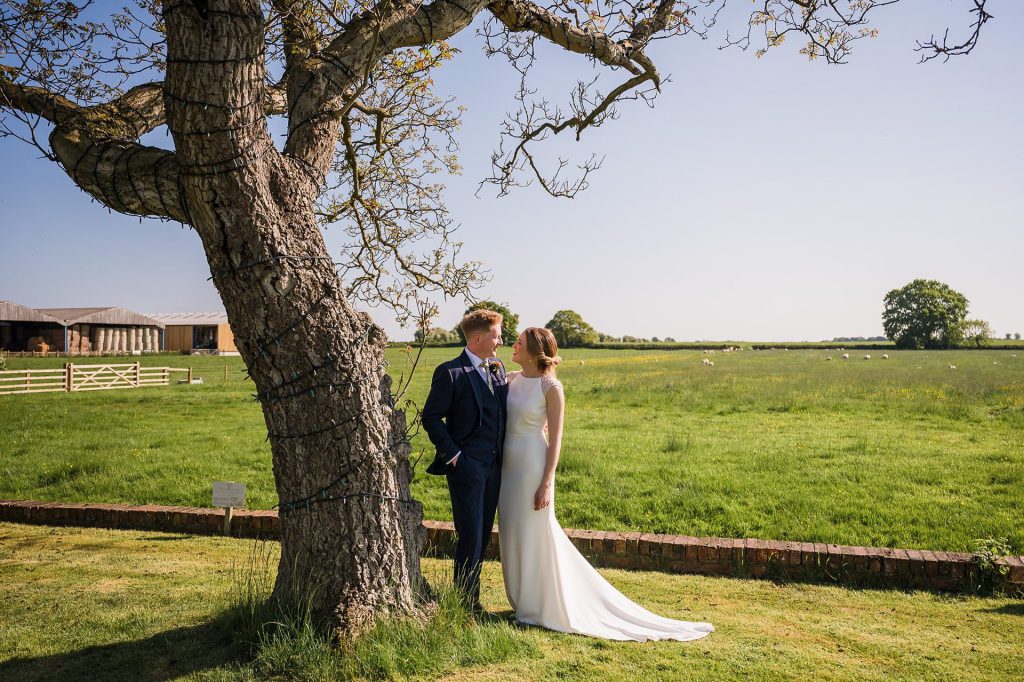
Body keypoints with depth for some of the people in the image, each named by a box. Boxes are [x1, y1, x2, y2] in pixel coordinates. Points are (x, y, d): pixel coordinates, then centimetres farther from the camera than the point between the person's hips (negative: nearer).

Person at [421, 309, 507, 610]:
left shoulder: (498, 368, 10)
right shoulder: (450, 373, -11)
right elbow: (431, 418, -8)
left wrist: (502, 454, 10)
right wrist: (452, 454, -12)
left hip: (494, 465, 7)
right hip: (466, 465, -7)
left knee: (483, 535, 14)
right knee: (470, 537, -4)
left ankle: (471, 596, 27)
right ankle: (466, 601, 12)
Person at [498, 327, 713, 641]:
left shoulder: (550, 387, -13)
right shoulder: (511, 379, 5)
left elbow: (555, 439, -14)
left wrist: (546, 483, -16)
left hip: (533, 465, -7)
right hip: (509, 463, 7)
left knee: (535, 536, 4)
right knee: (514, 535, 16)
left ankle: (540, 607, 22)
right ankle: (524, 601, 34)